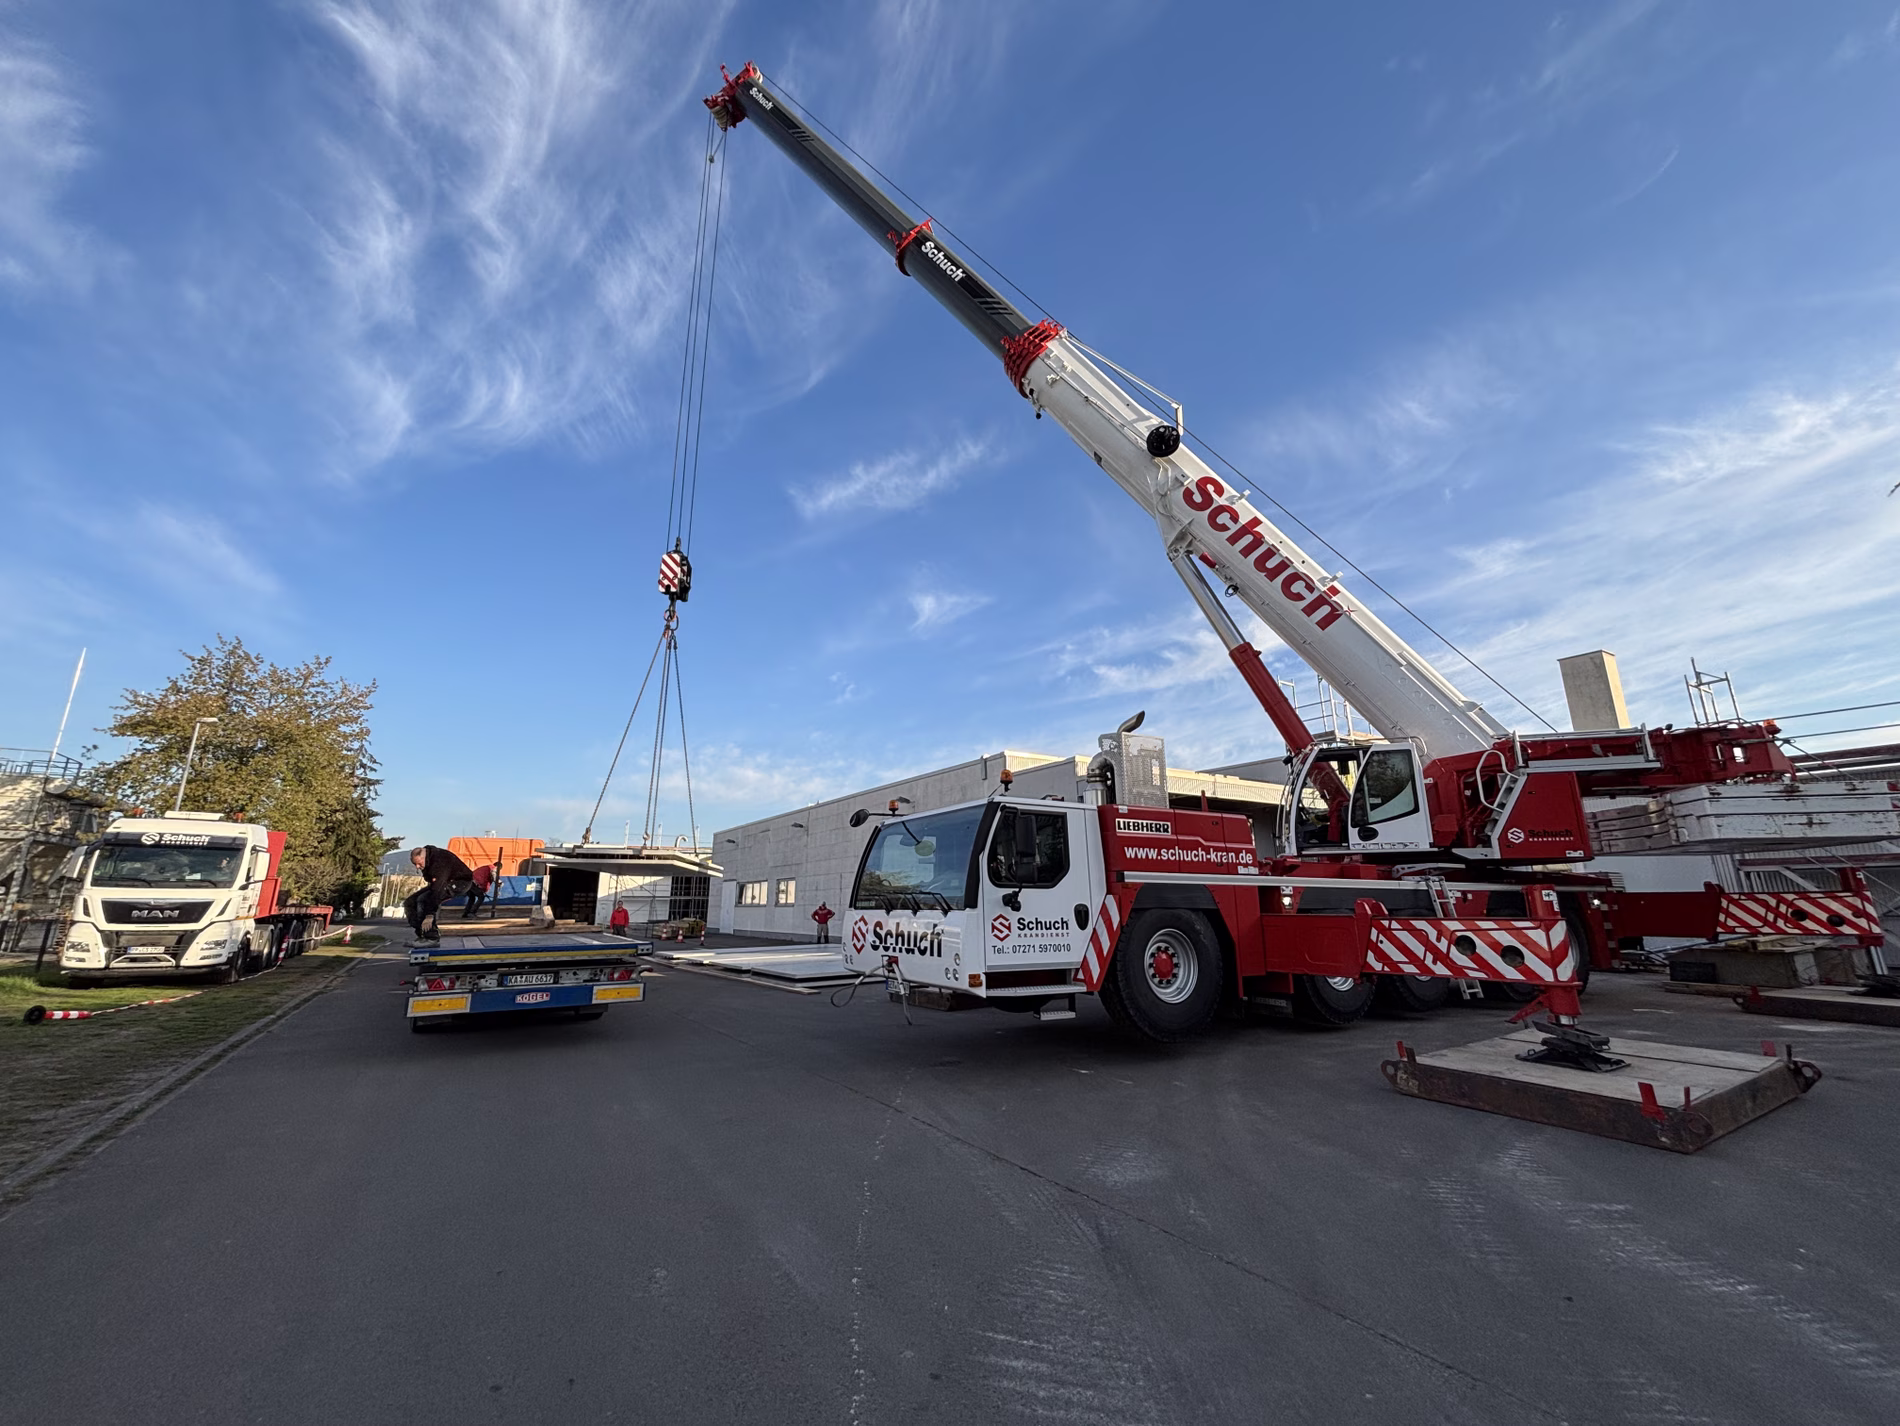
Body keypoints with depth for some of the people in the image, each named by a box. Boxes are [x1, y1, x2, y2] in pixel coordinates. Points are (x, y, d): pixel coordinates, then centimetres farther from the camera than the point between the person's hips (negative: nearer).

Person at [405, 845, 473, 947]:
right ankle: (422, 935, 1)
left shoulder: (440, 862, -31)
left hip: (459, 882, -10)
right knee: (410, 902, 1)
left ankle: (432, 938, -22)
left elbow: (437, 889, -37)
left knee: (423, 900, -27)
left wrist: (429, 915, -39)